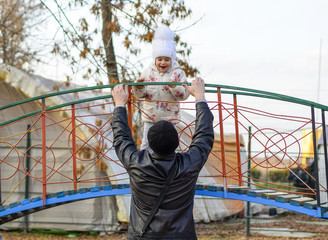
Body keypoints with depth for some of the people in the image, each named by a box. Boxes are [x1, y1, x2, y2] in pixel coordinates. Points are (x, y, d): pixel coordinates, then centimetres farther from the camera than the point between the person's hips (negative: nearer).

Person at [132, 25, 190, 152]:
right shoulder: (147, 72, 2)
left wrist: (175, 87, -29)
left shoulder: (178, 73, -4)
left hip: (169, 118, -2)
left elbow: (184, 94, -10)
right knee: (146, 144, 4)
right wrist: (139, 87, -20)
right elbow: (139, 95, 3)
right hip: (150, 117, 2)